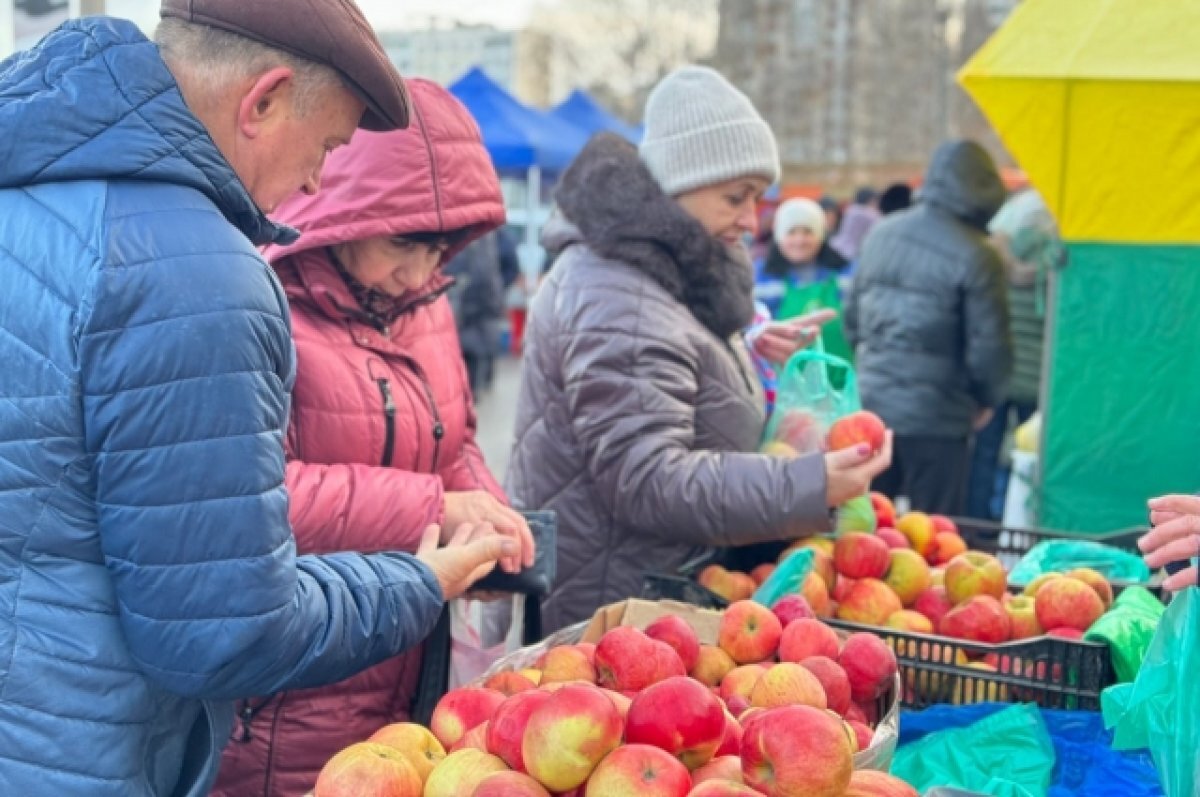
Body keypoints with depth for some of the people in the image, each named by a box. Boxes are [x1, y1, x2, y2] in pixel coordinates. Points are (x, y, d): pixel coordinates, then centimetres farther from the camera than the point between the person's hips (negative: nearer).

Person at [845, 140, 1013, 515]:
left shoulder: (881, 234, 4)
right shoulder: (976, 256, -14)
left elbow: (852, 316, 11)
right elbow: (988, 346, -11)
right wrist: (986, 399, 7)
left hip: (870, 403, 6)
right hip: (934, 414, -5)